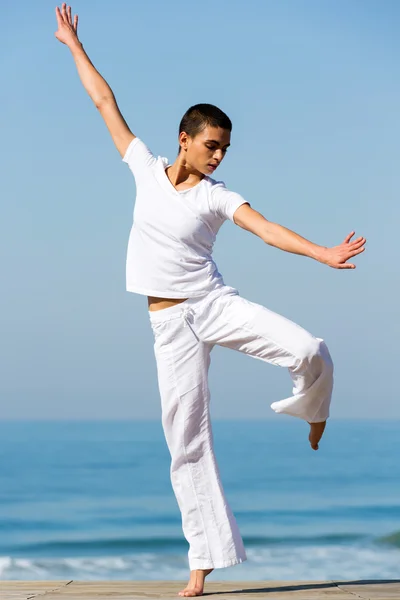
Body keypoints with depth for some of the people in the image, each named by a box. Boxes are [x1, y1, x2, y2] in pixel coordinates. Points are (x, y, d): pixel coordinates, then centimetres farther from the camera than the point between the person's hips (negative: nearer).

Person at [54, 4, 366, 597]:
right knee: (186, 440, -3)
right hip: (171, 321, 1)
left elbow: (268, 229, -11)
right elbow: (105, 102, 10)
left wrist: (324, 254, -25)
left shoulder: (217, 194, 0)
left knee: (309, 350, -24)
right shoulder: (146, 168, 5)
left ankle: (311, 409, 13)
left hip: (216, 303, -1)